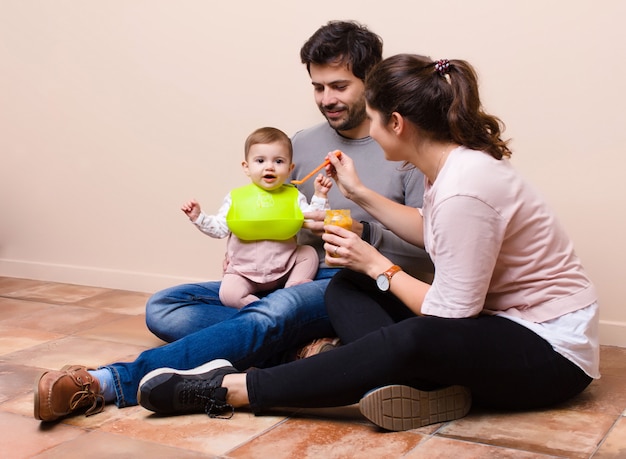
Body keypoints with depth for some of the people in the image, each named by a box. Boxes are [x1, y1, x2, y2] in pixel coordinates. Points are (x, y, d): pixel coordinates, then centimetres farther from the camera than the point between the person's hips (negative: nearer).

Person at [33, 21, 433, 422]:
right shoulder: (301, 144, 13)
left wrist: (362, 234, -21)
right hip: (297, 279, 6)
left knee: (277, 311, -40)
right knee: (164, 308, -11)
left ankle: (111, 382, -39)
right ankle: (298, 349, -27)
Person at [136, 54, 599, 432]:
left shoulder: (464, 188, -28)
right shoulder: (455, 160, 0)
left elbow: (450, 316, -24)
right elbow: (430, 229, 20)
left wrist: (377, 265, -11)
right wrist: (360, 193, 14)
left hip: (551, 352, -9)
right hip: (497, 320, 9)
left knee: (412, 341, -38)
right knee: (345, 287, -1)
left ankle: (232, 389, -30)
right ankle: (421, 385, -24)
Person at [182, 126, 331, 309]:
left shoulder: (294, 196, 2)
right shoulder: (236, 197, -1)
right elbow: (220, 229, 2)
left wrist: (319, 196, -10)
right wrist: (198, 217, -10)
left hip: (284, 268, 2)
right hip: (244, 271, -2)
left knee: (309, 252, -13)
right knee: (228, 293, -24)